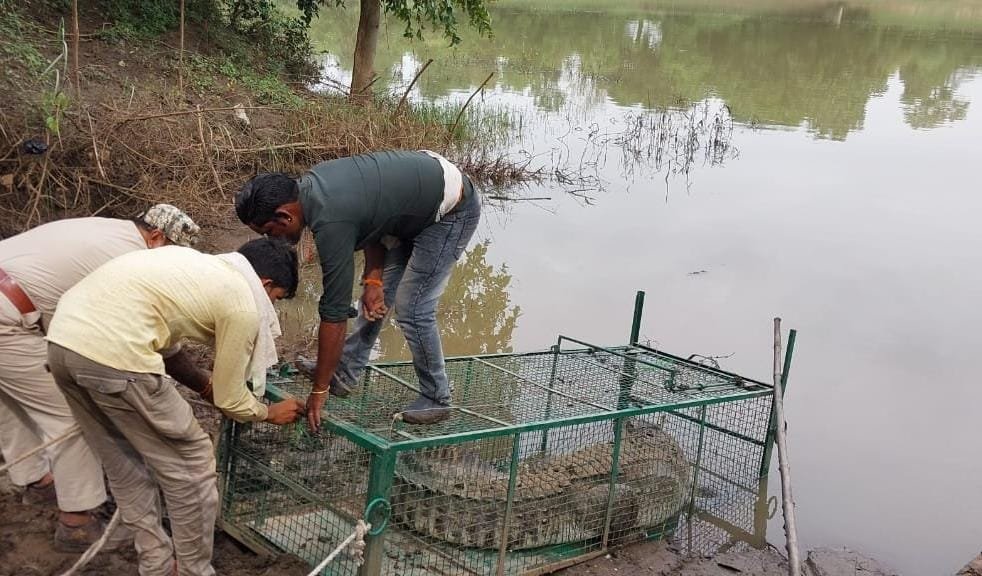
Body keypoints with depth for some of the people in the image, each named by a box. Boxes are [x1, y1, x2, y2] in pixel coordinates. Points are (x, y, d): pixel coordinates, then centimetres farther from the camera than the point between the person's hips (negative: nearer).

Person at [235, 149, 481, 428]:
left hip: (452, 210, -9)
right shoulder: (309, 183, -6)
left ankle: (437, 400, 7)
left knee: (412, 308, -9)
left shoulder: (330, 222, -31)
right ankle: (344, 374, 20)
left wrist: (319, 391, -18)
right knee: (376, 297, 10)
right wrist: (373, 280, -5)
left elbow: (335, 311, -26)